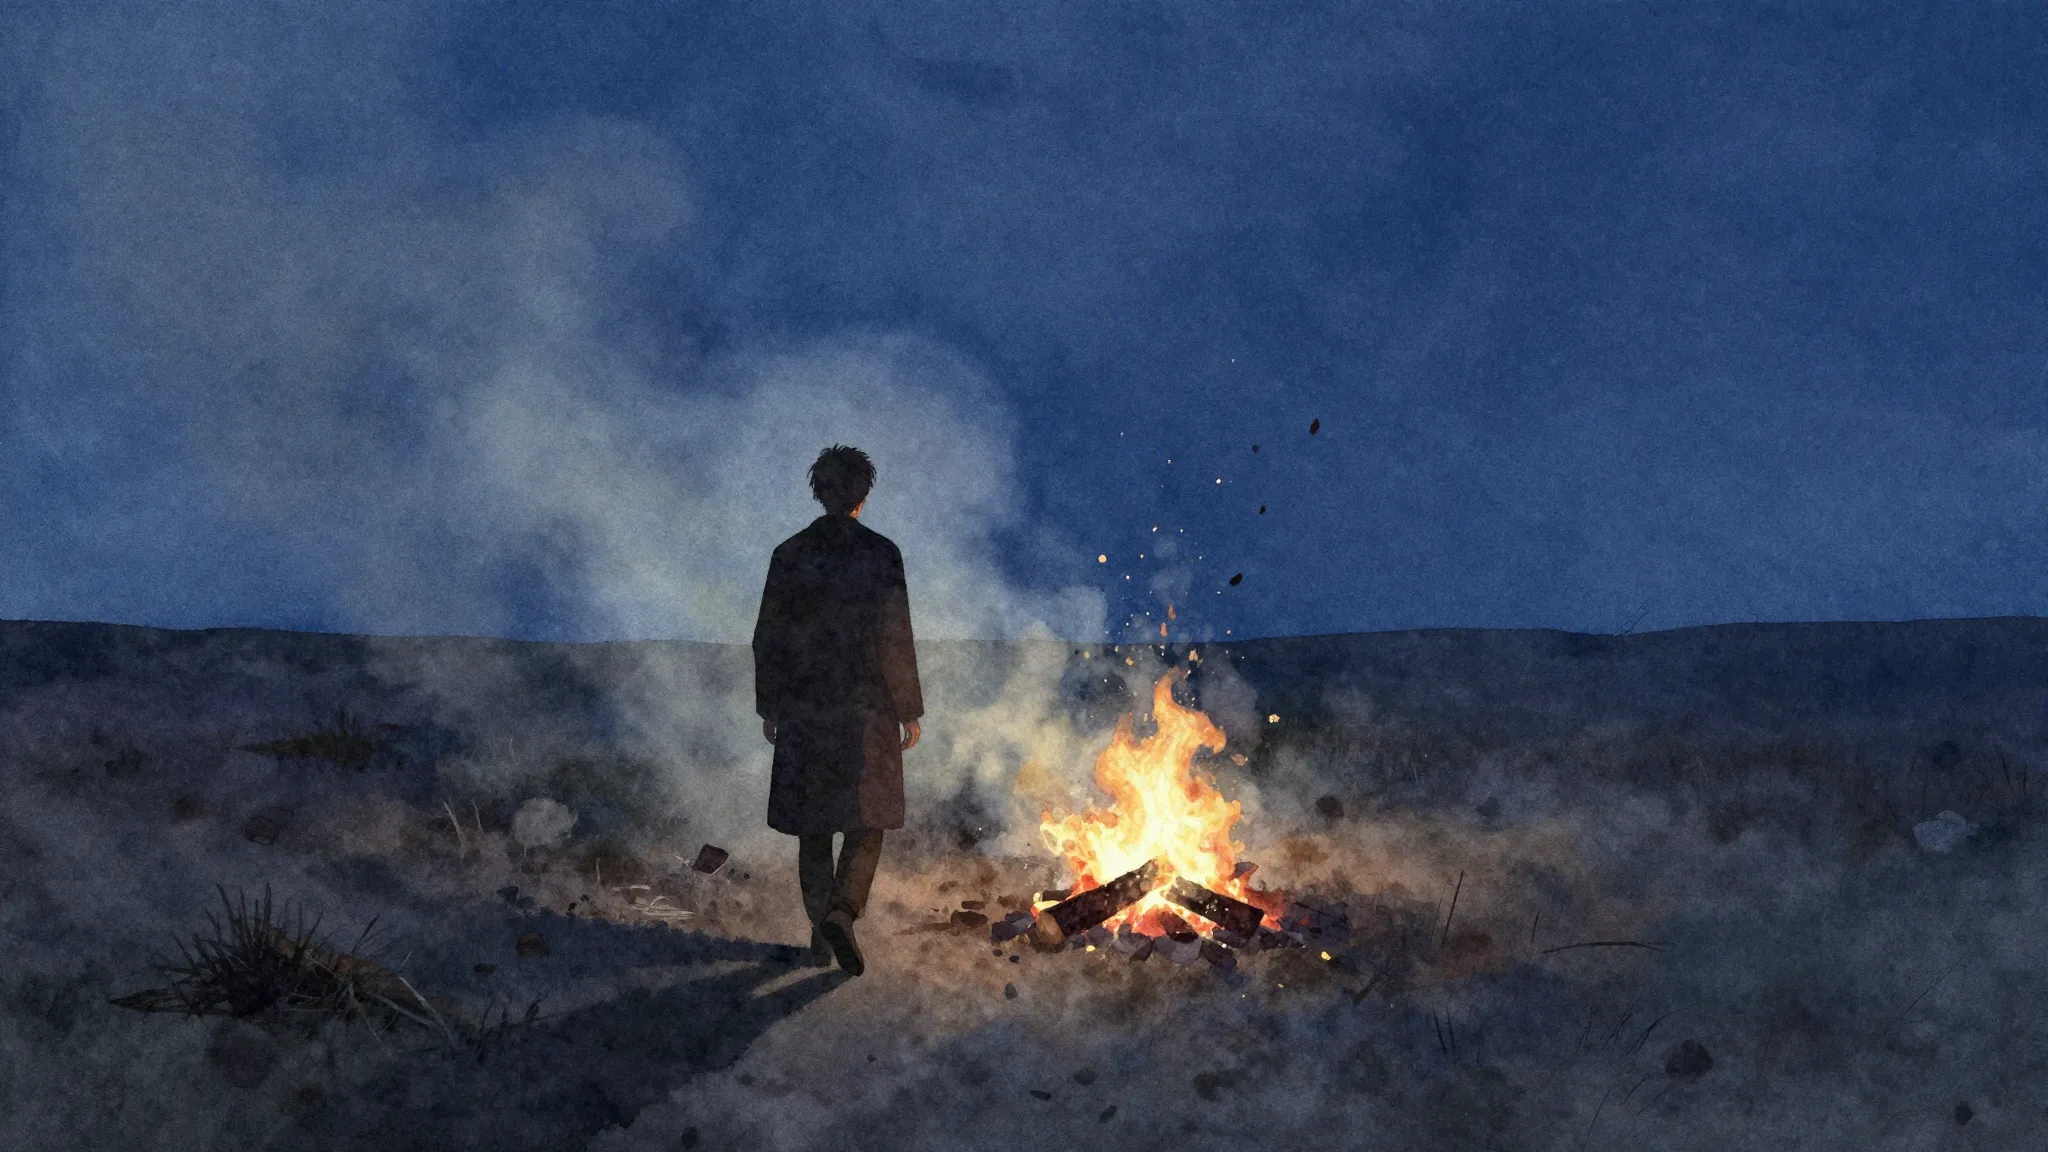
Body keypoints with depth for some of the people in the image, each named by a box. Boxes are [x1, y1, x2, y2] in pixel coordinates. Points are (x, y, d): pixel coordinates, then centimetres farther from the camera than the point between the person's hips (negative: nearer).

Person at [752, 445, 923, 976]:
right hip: (866, 711, -3)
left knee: (813, 826, 13)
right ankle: (842, 912, -15)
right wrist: (909, 710, -1)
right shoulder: (880, 553, -8)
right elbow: (894, 638, -10)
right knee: (866, 820, 6)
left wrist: (769, 707, 14)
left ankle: (821, 934, 17)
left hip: (804, 711, 3)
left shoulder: (788, 554, 0)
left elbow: (768, 638, 3)